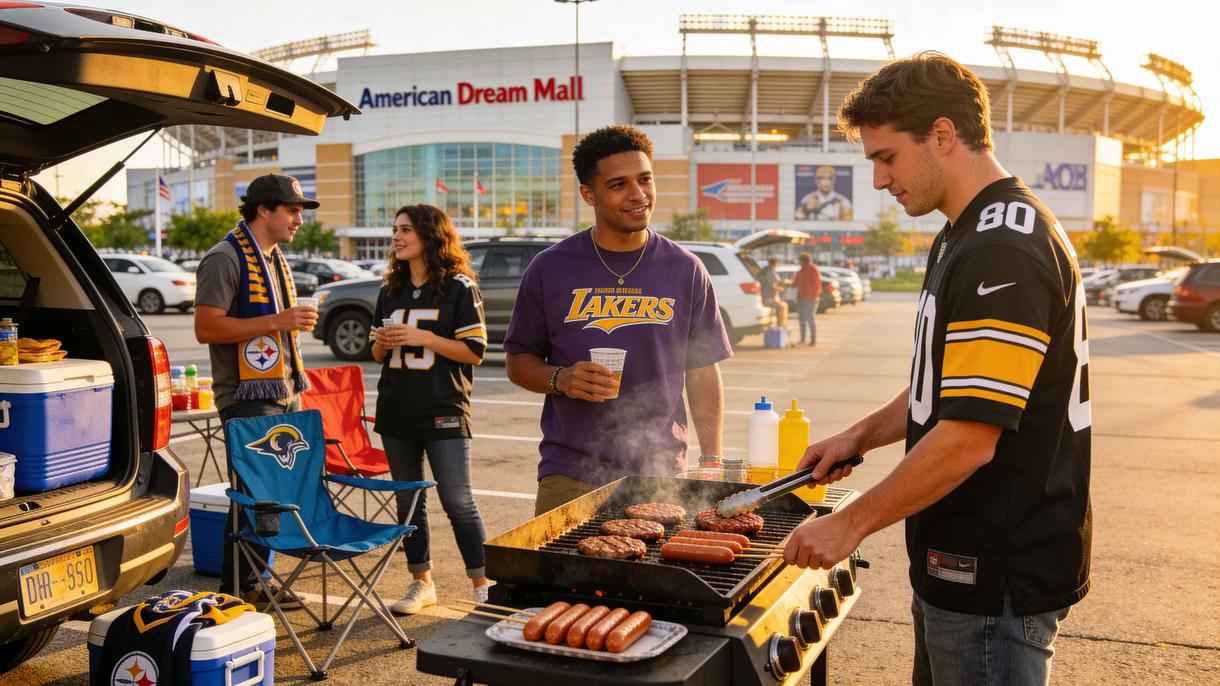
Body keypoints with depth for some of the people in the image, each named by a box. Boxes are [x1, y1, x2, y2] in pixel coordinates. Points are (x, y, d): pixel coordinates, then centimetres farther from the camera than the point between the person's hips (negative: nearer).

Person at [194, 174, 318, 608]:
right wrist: (278, 321, -23)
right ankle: (236, 589, 6)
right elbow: (206, 328, -20)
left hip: (282, 394, 9)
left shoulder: (275, 258, 17)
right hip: (248, 398, -9)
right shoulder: (225, 259, -11)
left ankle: (254, 582, 20)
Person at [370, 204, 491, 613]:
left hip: (444, 413, -6)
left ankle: (483, 583, 5)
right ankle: (421, 582, 22)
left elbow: (474, 351, -9)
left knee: (458, 502, -6)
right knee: (408, 502, 11)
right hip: (397, 411, 6)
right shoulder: (390, 292, 13)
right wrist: (382, 343, -4)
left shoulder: (459, 288, -5)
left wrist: (424, 337, -18)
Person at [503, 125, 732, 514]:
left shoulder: (685, 270, 3)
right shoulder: (550, 269, 1)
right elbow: (518, 360, 8)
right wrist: (561, 379, -13)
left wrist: (712, 464, -1)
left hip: (661, 475, 1)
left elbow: (704, 376, 6)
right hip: (569, 478, 0)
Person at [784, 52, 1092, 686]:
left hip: (997, 576, -10)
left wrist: (851, 523, -18)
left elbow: (969, 438, -27)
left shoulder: (1004, 250, -23)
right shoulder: (966, 237, 11)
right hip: (963, 561, 10)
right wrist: (860, 436, 13)